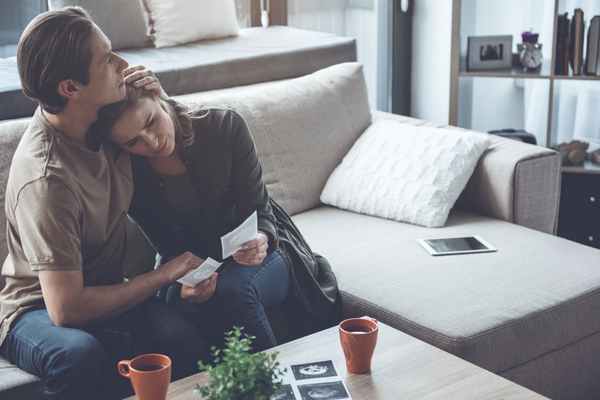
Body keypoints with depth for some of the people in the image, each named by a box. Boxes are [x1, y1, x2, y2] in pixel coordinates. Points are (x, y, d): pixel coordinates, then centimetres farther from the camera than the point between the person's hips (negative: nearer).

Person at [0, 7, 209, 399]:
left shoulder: (100, 117, -6)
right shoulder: (45, 177, -28)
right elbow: (66, 309, -28)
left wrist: (157, 97, -6)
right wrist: (167, 273, -17)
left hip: (105, 292, 6)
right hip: (37, 310, -6)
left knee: (183, 337, -27)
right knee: (80, 355, -41)